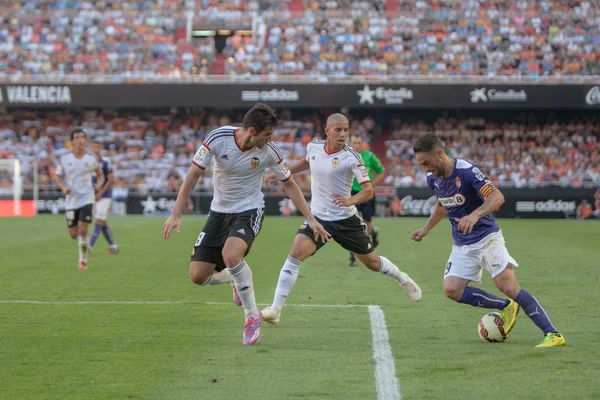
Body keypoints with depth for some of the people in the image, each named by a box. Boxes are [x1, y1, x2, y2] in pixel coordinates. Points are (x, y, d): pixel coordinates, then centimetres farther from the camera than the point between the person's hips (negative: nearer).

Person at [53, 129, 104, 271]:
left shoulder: (91, 159, -2)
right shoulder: (64, 159, -3)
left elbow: (100, 175, 13)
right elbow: (58, 175, 8)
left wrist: (99, 184, -8)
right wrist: (63, 187, -10)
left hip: (86, 199, -2)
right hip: (71, 200, 2)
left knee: (82, 230, -14)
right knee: (73, 234, 4)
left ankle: (83, 260, 1)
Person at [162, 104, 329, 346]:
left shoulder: (268, 151, -14)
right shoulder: (218, 138, -18)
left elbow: (289, 184, 2)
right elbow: (193, 174, -11)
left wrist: (310, 219, 1)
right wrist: (176, 214, -15)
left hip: (249, 211, -2)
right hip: (219, 212, 3)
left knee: (230, 255, -33)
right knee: (198, 276, -5)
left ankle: (252, 316, -13)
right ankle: (237, 279, 29)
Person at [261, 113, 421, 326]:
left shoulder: (351, 156, -15)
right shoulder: (313, 147, -3)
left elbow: (368, 189, -17)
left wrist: (350, 200, -36)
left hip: (346, 219, -2)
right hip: (318, 217, 2)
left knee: (372, 262, 11)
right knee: (296, 253, -21)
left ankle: (404, 280, 44)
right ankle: (276, 309, -20)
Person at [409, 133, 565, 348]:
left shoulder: (467, 171, -22)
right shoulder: (432, 178, 1)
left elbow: (497, 197, -31)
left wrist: (474, 215, -47)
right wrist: (425, 230, 24)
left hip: (487, 237, -7)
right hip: (462, 244, 7)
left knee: (507, 285, -20)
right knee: (451, 289, -11)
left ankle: (552, 334, -16)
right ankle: (506, 307, 5)